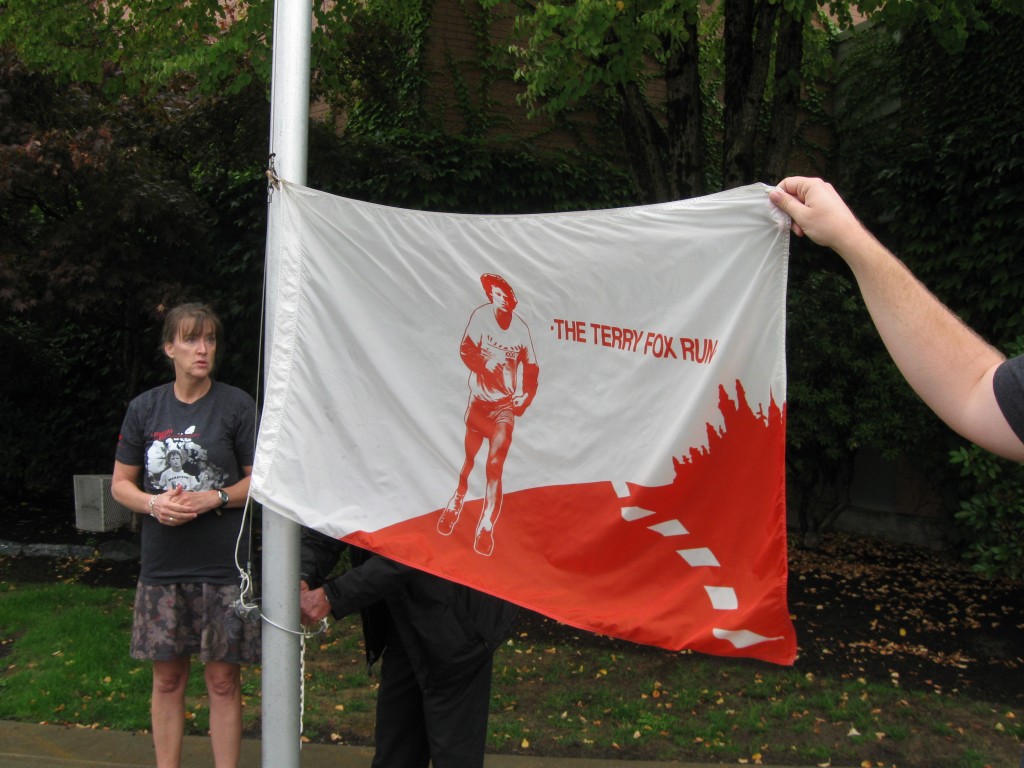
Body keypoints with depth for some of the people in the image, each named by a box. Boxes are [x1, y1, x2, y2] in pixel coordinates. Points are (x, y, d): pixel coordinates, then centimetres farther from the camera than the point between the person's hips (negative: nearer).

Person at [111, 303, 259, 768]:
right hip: (162, 567, 2)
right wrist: (153, 503, -11)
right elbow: (121, 484, 9)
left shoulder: (237, 405, -2)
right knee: (167, 678, 12)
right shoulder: (145, 408, 5)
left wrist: (214, 499, -15)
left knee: (223, 681, 5)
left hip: (222, 567, -2)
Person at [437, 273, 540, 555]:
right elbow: (465, 350, -15)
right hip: (479, 400, 0)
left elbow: (532, 369, 4)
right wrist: (485, 362, -31)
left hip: (505, 405, 0)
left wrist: (525, 397, -7)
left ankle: (486, 528, -3)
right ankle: (455, 504, 38)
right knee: (467, 459, 11)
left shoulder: (521, 328, -6)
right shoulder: (480, 316, -11)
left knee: (495, 465, -9)